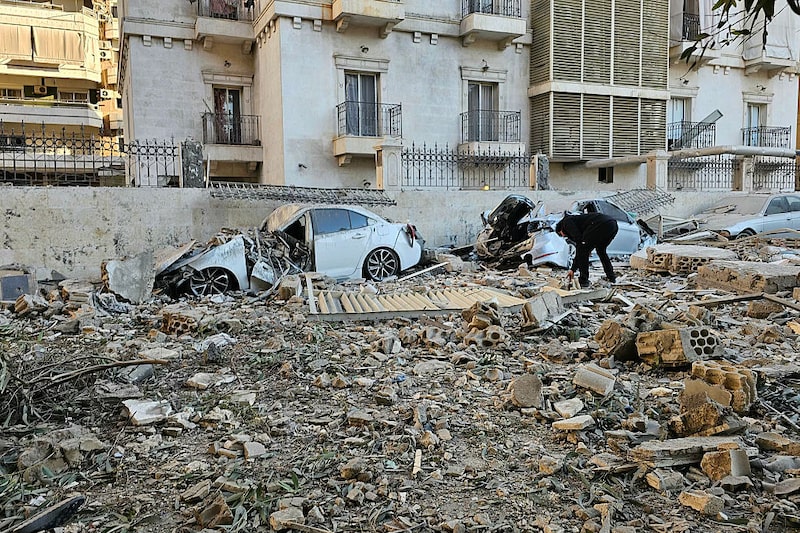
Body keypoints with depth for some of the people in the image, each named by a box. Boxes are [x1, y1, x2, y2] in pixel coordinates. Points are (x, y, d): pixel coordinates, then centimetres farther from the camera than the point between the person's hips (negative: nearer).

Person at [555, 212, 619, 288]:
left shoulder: (566, 221, 14)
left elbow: (578, 238, -3)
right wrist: (573, 269, 46)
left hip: (600, 224, -10)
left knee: (582, 250, 5)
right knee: (601, 251, 32)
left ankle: (583, 281, 5)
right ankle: (611, 277, 32)